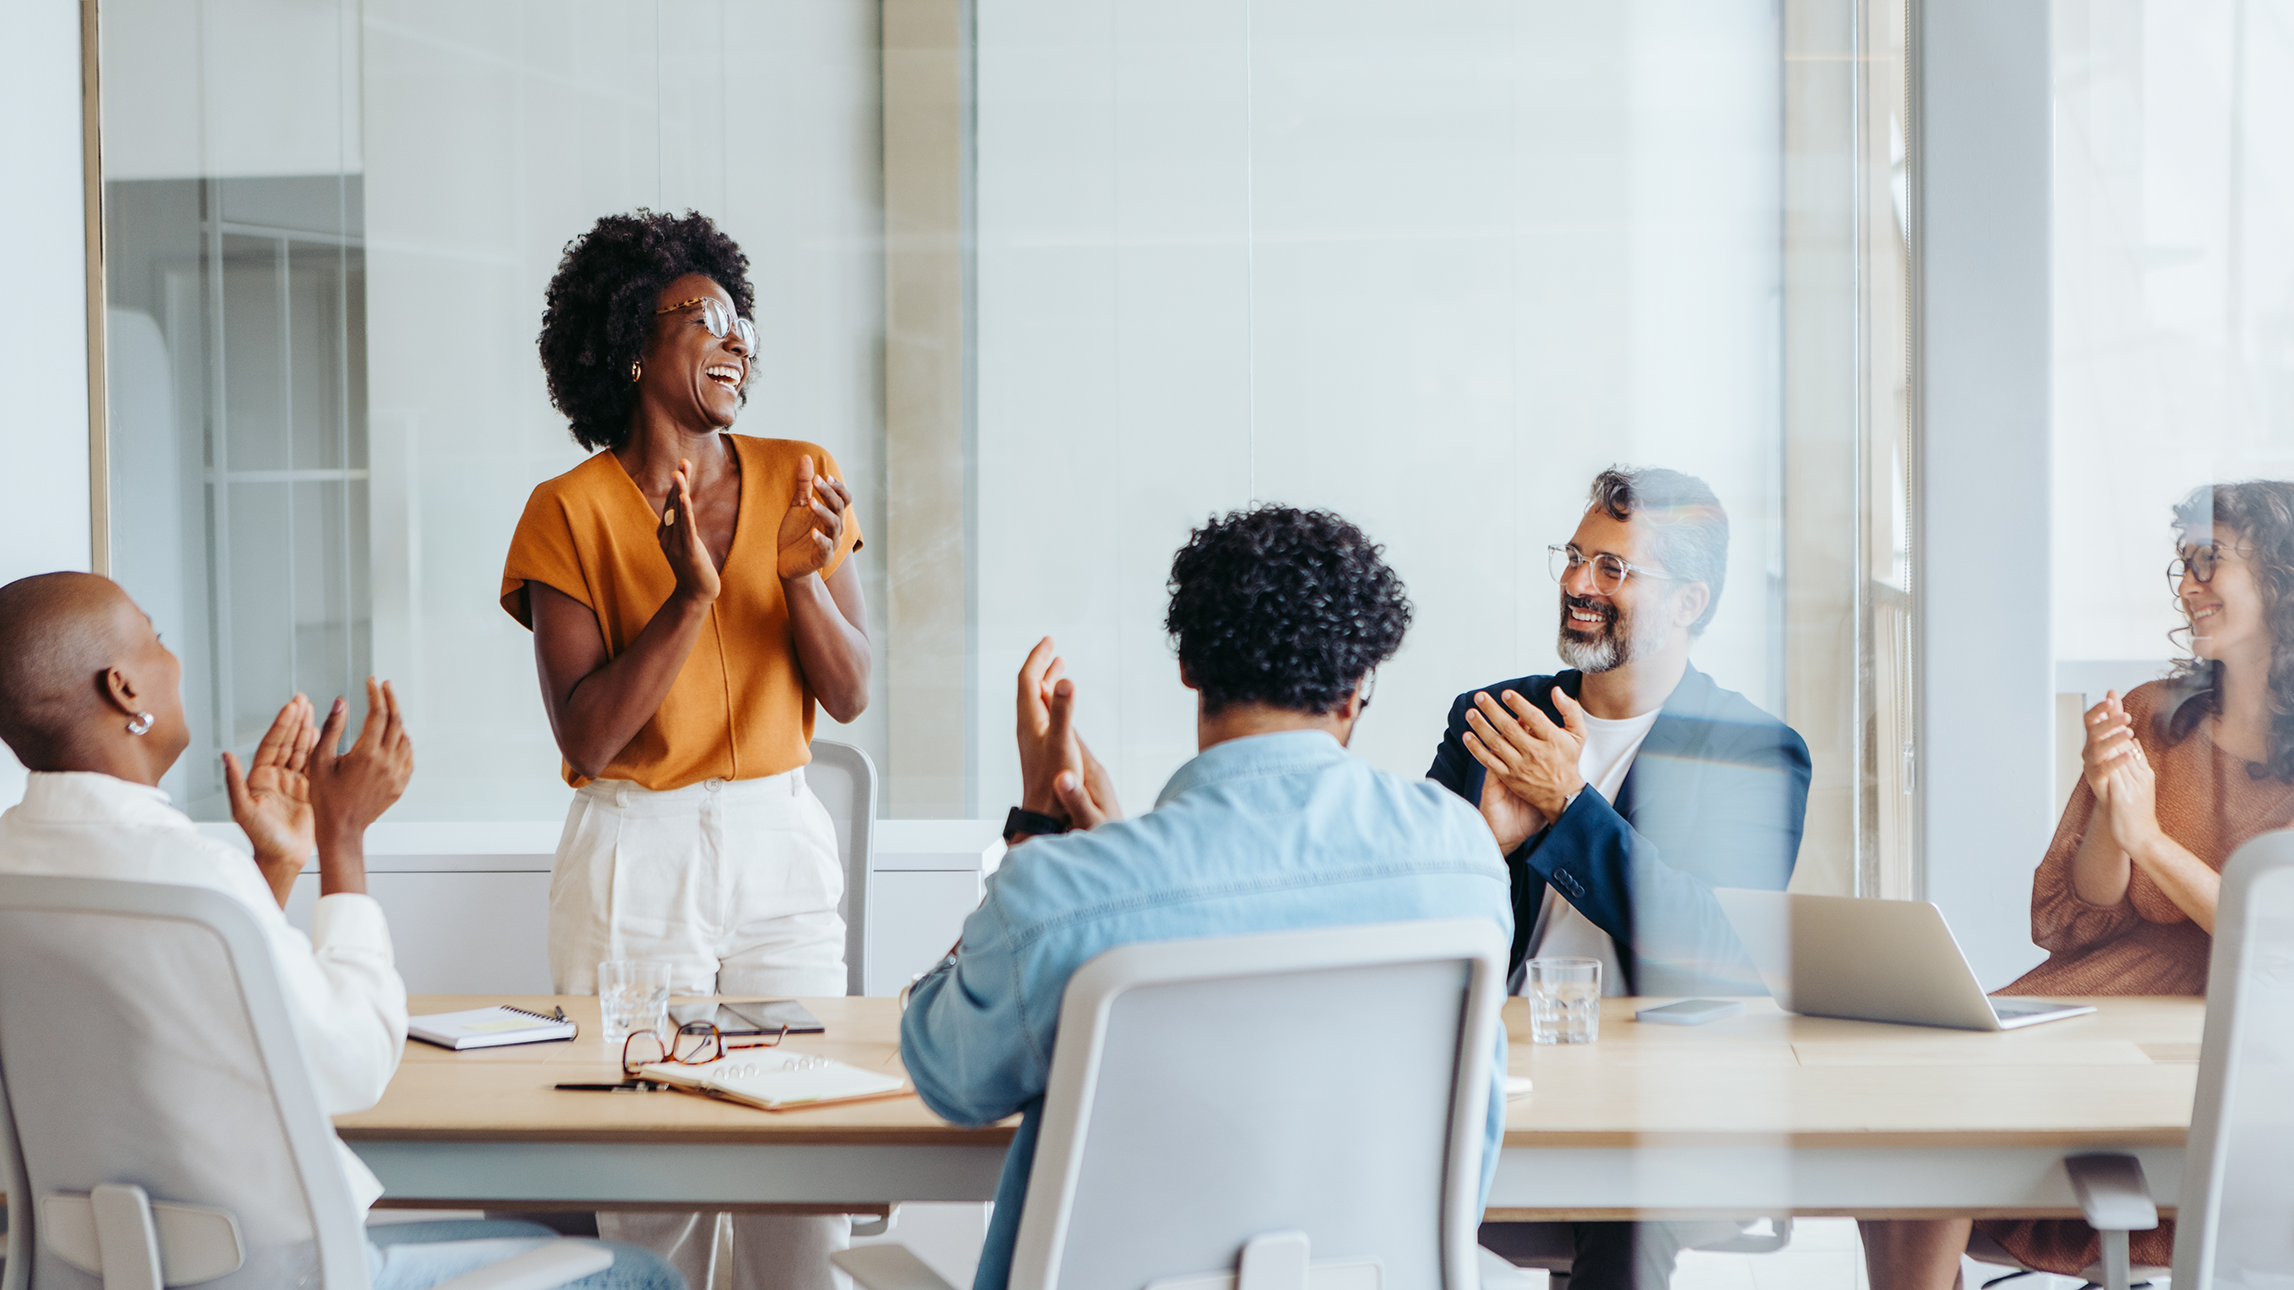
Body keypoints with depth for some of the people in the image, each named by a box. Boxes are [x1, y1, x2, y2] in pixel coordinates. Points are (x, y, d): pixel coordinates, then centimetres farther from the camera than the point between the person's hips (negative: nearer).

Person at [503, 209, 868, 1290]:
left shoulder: (799, 480, 5)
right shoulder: (572, 511, -5)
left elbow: (850, 695, 3)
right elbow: (586, 740, -11)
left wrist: (802, 576, -15)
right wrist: (691, 599, -20)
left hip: (782, 845, 3)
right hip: (638, 862, -3)